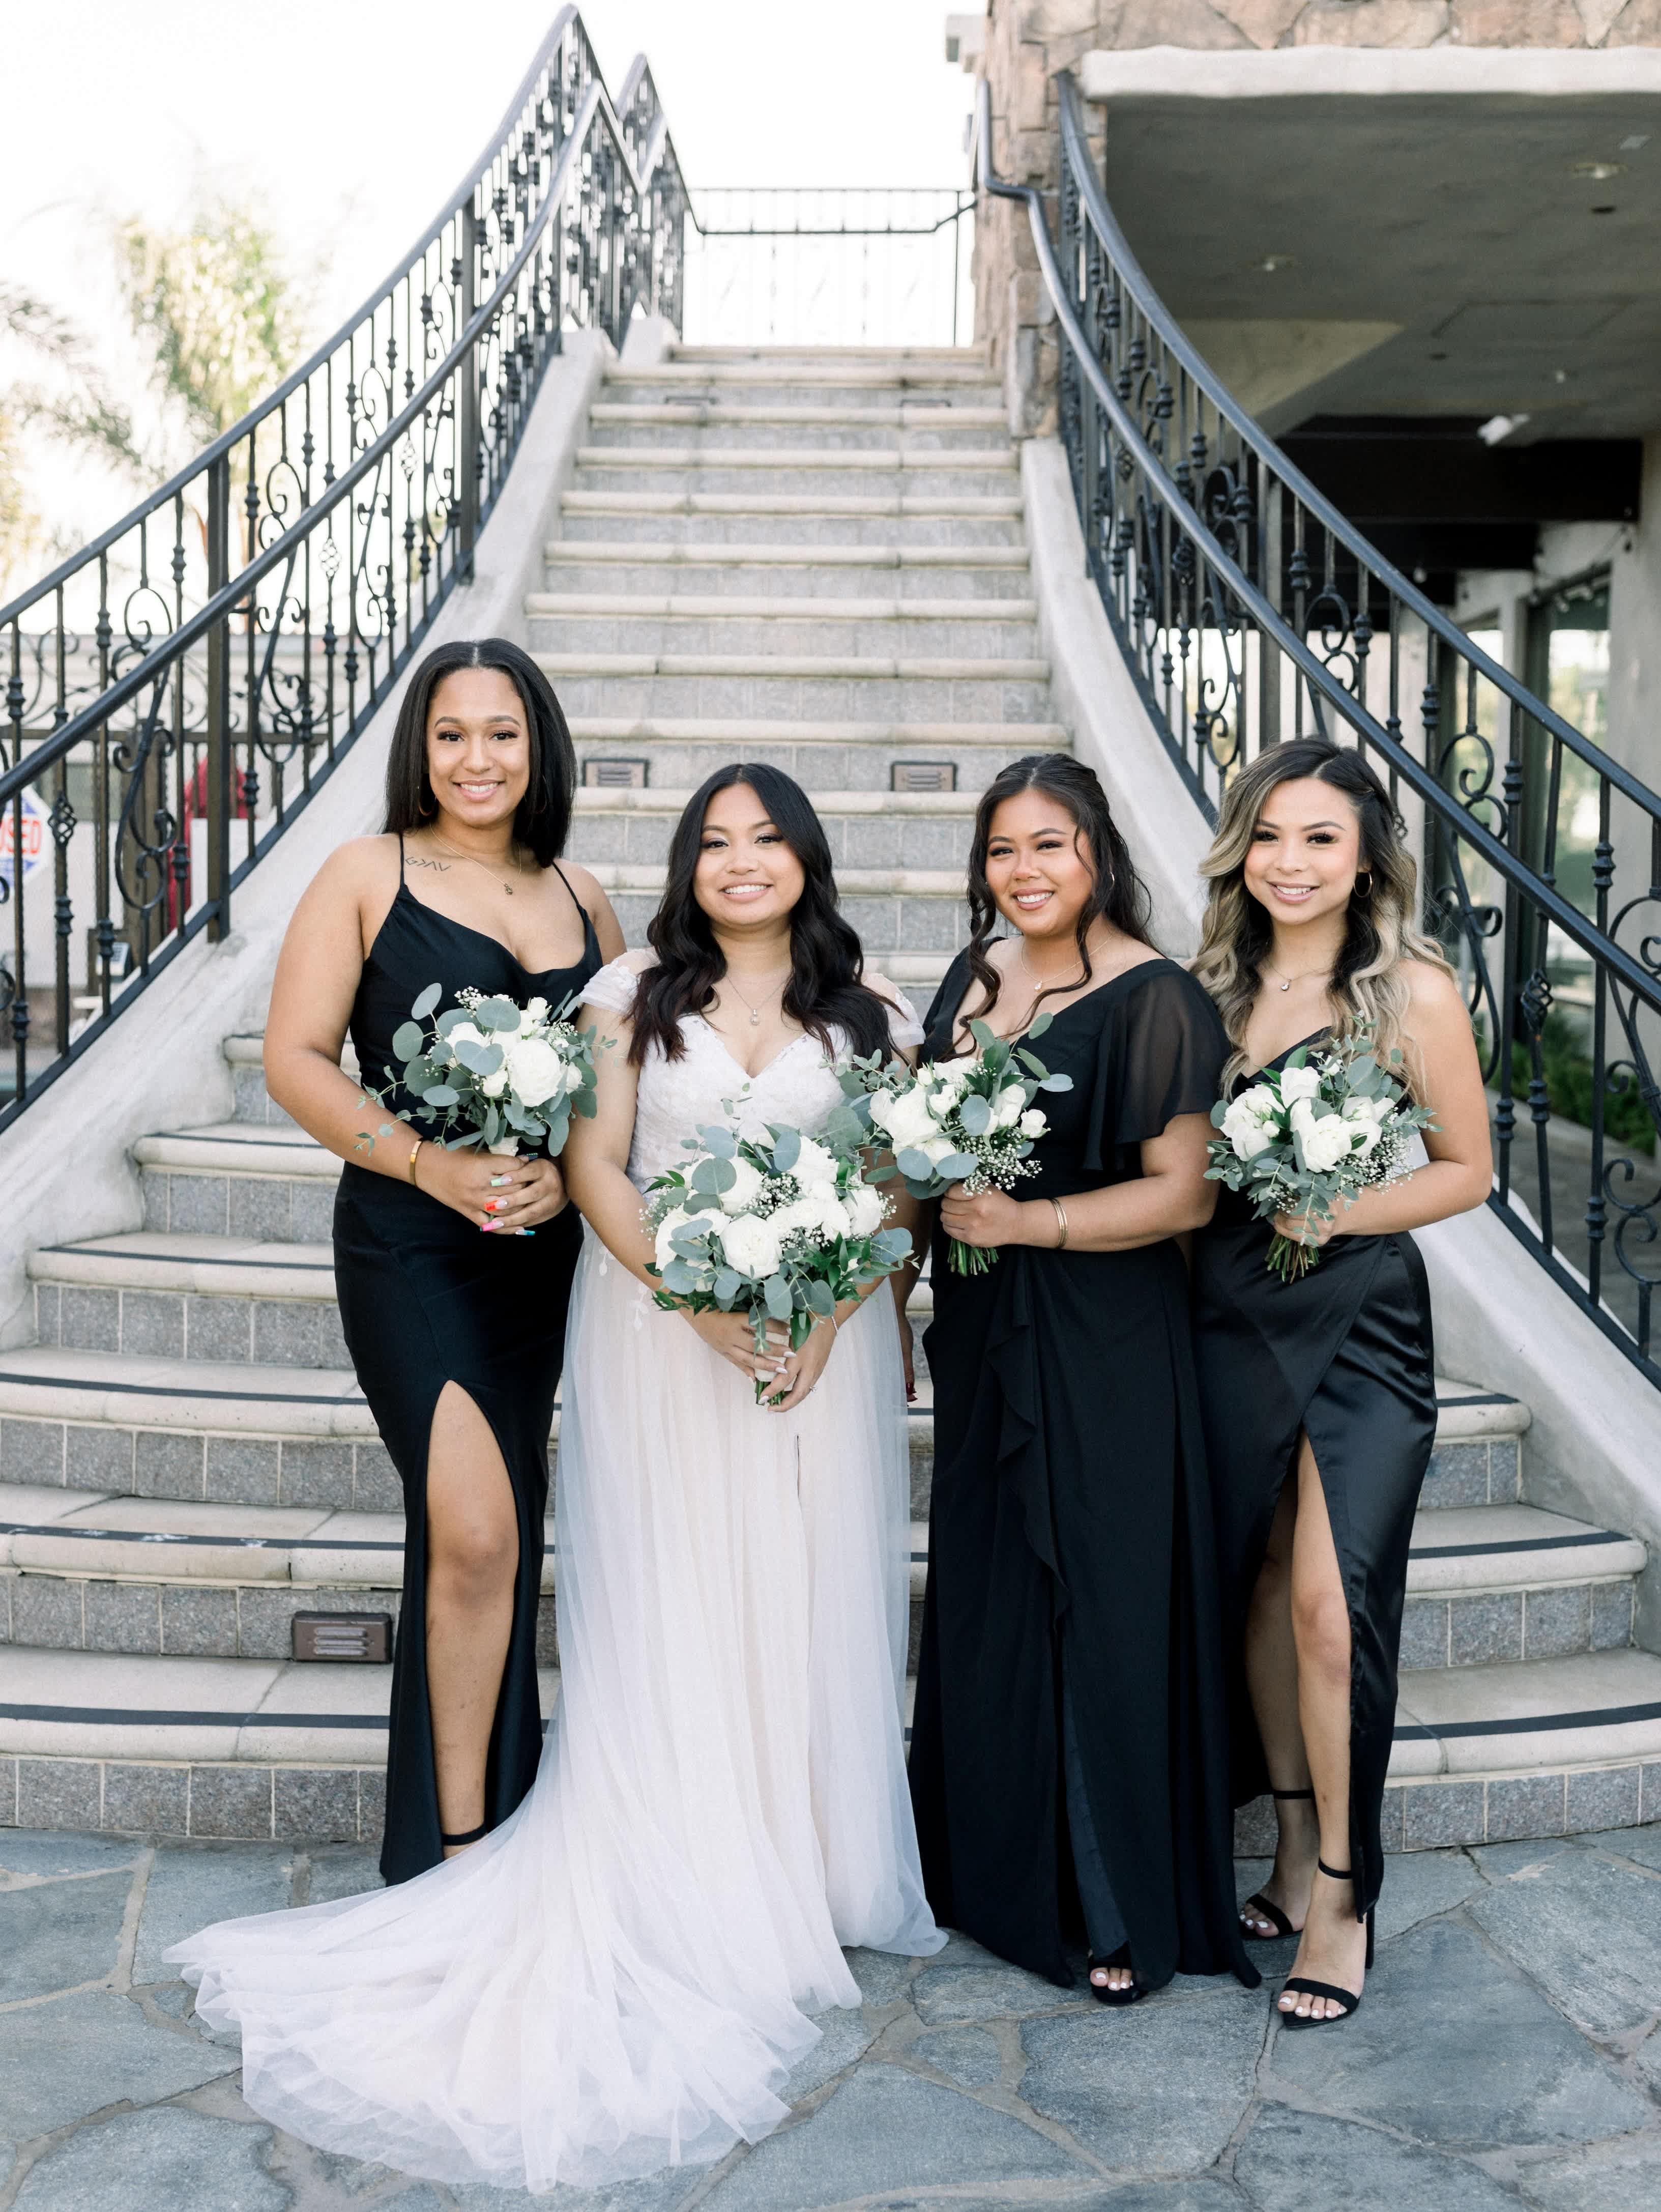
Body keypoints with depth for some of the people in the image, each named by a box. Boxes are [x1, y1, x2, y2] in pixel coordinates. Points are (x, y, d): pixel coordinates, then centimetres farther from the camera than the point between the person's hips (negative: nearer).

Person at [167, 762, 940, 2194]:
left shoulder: (869, 1013, 7)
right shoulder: (637, 996, 4)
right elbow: (594, 1167, -3)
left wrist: (826, 1312, -12)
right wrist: (706, 1299, -14)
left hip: (822, 1337, 1)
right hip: (659, 1335, -1)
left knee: (811, 1606, 4)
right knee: (666, 1616, 1)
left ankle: (813, 1877, 16)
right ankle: (683, 1905, 9)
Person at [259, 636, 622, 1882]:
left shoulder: (583, 900, 11)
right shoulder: (368, 876, 0)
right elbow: (296, 1059, -5)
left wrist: (570, 1172, -9)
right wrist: (433, 1166, -17)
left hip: (548, 1255, 4)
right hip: (411, 1249, -4)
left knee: (498, 1540, 13)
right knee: (477, 1532, -14)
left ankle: (487, 1822, 30)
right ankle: (459, 1849, 3)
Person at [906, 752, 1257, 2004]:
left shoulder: (1153, 999, -13)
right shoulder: (978, 978, 8)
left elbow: (1184, 1194, -16)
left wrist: (1031, 1222, -21)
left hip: (1103, 1349, -7)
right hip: (984, 1338, 7)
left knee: (1104, 1610, 1)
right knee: (985, 1605, 13)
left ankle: (1127, 1912, 16)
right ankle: (1001, 1872, 29)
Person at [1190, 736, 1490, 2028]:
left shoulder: (1413, 990, -6)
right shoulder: (1216, 986, 7)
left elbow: (1467, 1167, -2)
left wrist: (1340, 1212, -15)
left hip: (1361, 1317, -4)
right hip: (1229, 1316, 5)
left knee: (1330, 1600, -9)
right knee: (1256, 1589, 10)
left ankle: (1342, 1898, 8)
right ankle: (1297, 1849, 28)